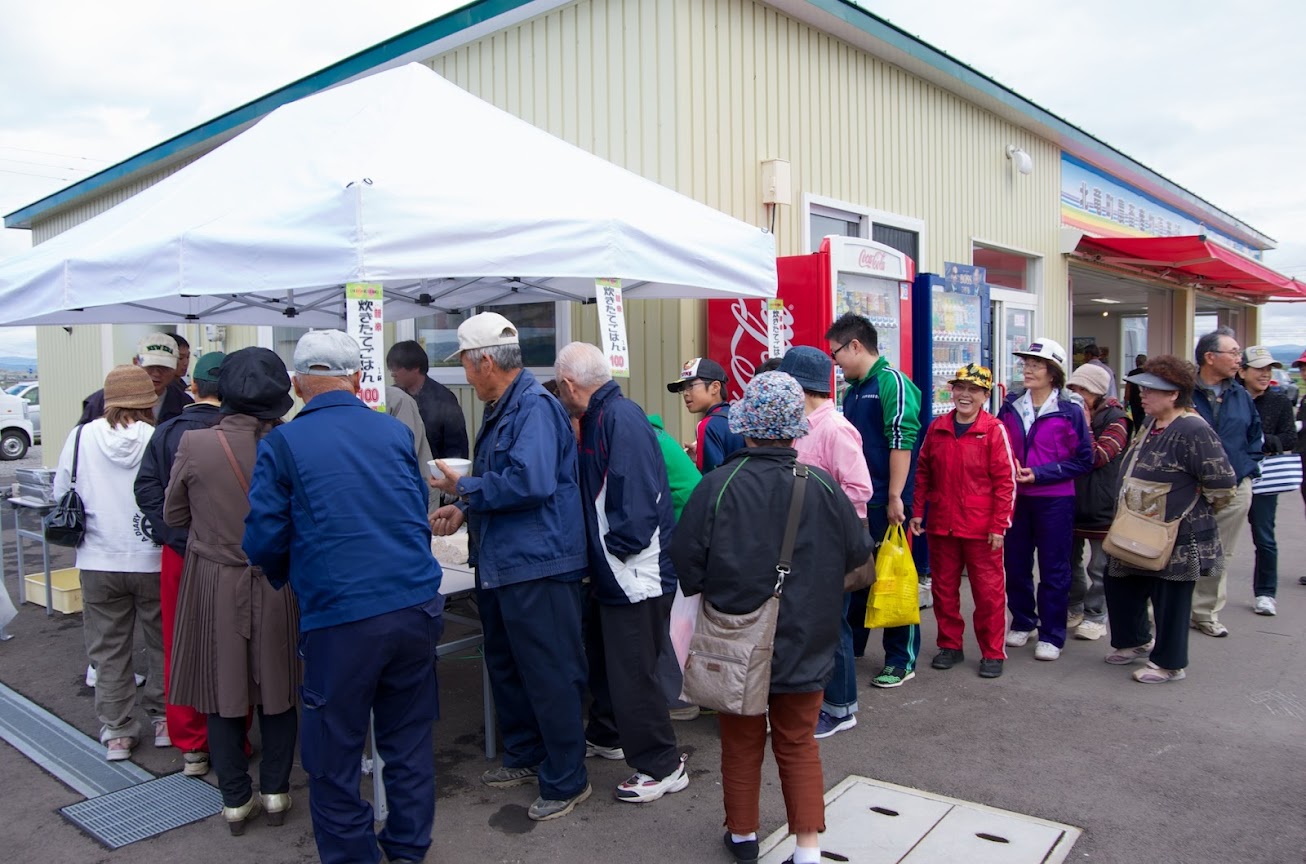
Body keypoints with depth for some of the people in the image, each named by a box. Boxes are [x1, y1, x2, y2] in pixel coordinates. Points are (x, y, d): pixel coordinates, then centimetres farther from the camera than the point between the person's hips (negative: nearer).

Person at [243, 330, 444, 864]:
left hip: (339, 619, -4)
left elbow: (263, 540, -3)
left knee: (334, 756, 13)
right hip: (416, 606, 4)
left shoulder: (282, 444, -4)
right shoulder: (396, 432, 6)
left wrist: (286, 577, 18)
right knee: (409, 743, 18)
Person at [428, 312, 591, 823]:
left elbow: (531, 483, -31)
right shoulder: (500, 410, 13)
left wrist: (465, 489, -18)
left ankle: (566, 780, 16)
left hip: (537, 565, -11)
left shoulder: (534, 407, -18)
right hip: (499, 564, 11)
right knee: (506, 666, 21)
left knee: (549, 676, 1)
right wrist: (464, 510, 7)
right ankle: (524, 756, 39)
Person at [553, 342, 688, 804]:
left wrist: (617, 545, -18)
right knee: (604, 657, 24)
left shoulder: (620, 417, -21)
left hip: (636, 571, -10)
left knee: (631, 672, -1)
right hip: (611, 571, 10)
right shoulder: (600, 416, 11)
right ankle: (606, 734, 43)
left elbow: (637, 494, -27)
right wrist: (597, 554, 17)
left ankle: (662, 766, 13)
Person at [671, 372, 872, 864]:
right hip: (803, 644, 1)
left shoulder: (717, 486, -18)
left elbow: (685, 561, -11)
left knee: (741, 742, 18)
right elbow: (859, 553, 0)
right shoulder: (823, 488, -12)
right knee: (798, 745, 16)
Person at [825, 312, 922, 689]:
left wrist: (895, 497, -22)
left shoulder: (892, 382, -12)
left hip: (885, 503, -8)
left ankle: (902, 661, 15)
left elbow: (902, 441, -19)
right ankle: (849, 648, 30)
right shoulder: (853, 390, 14)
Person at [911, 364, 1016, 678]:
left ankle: (992, 653, 18)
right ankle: (950, 645, 28)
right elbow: (922, 472, 13)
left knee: (988, 591, 4)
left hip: (981, 529, -4)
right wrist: (917, 512, 8)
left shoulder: (995, 430, -6)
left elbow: (1006, 481, -7)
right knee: (943, 588, 13)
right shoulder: (937, 428, 6)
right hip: (941, 525, 4)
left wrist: (999, 526, -10)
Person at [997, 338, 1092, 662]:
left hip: (1054, 499, -3)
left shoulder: (1070, 411, -6)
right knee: (1015, 564, 11)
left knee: (1053, 568, 5)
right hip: (1014, 497, 4)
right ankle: (1022, 622, 30)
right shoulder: (1010, 407, 4)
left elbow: (1083, 459, -6)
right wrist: (1009, 473, -7)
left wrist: (1039, 474, -15)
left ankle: (1051, 635, 16)